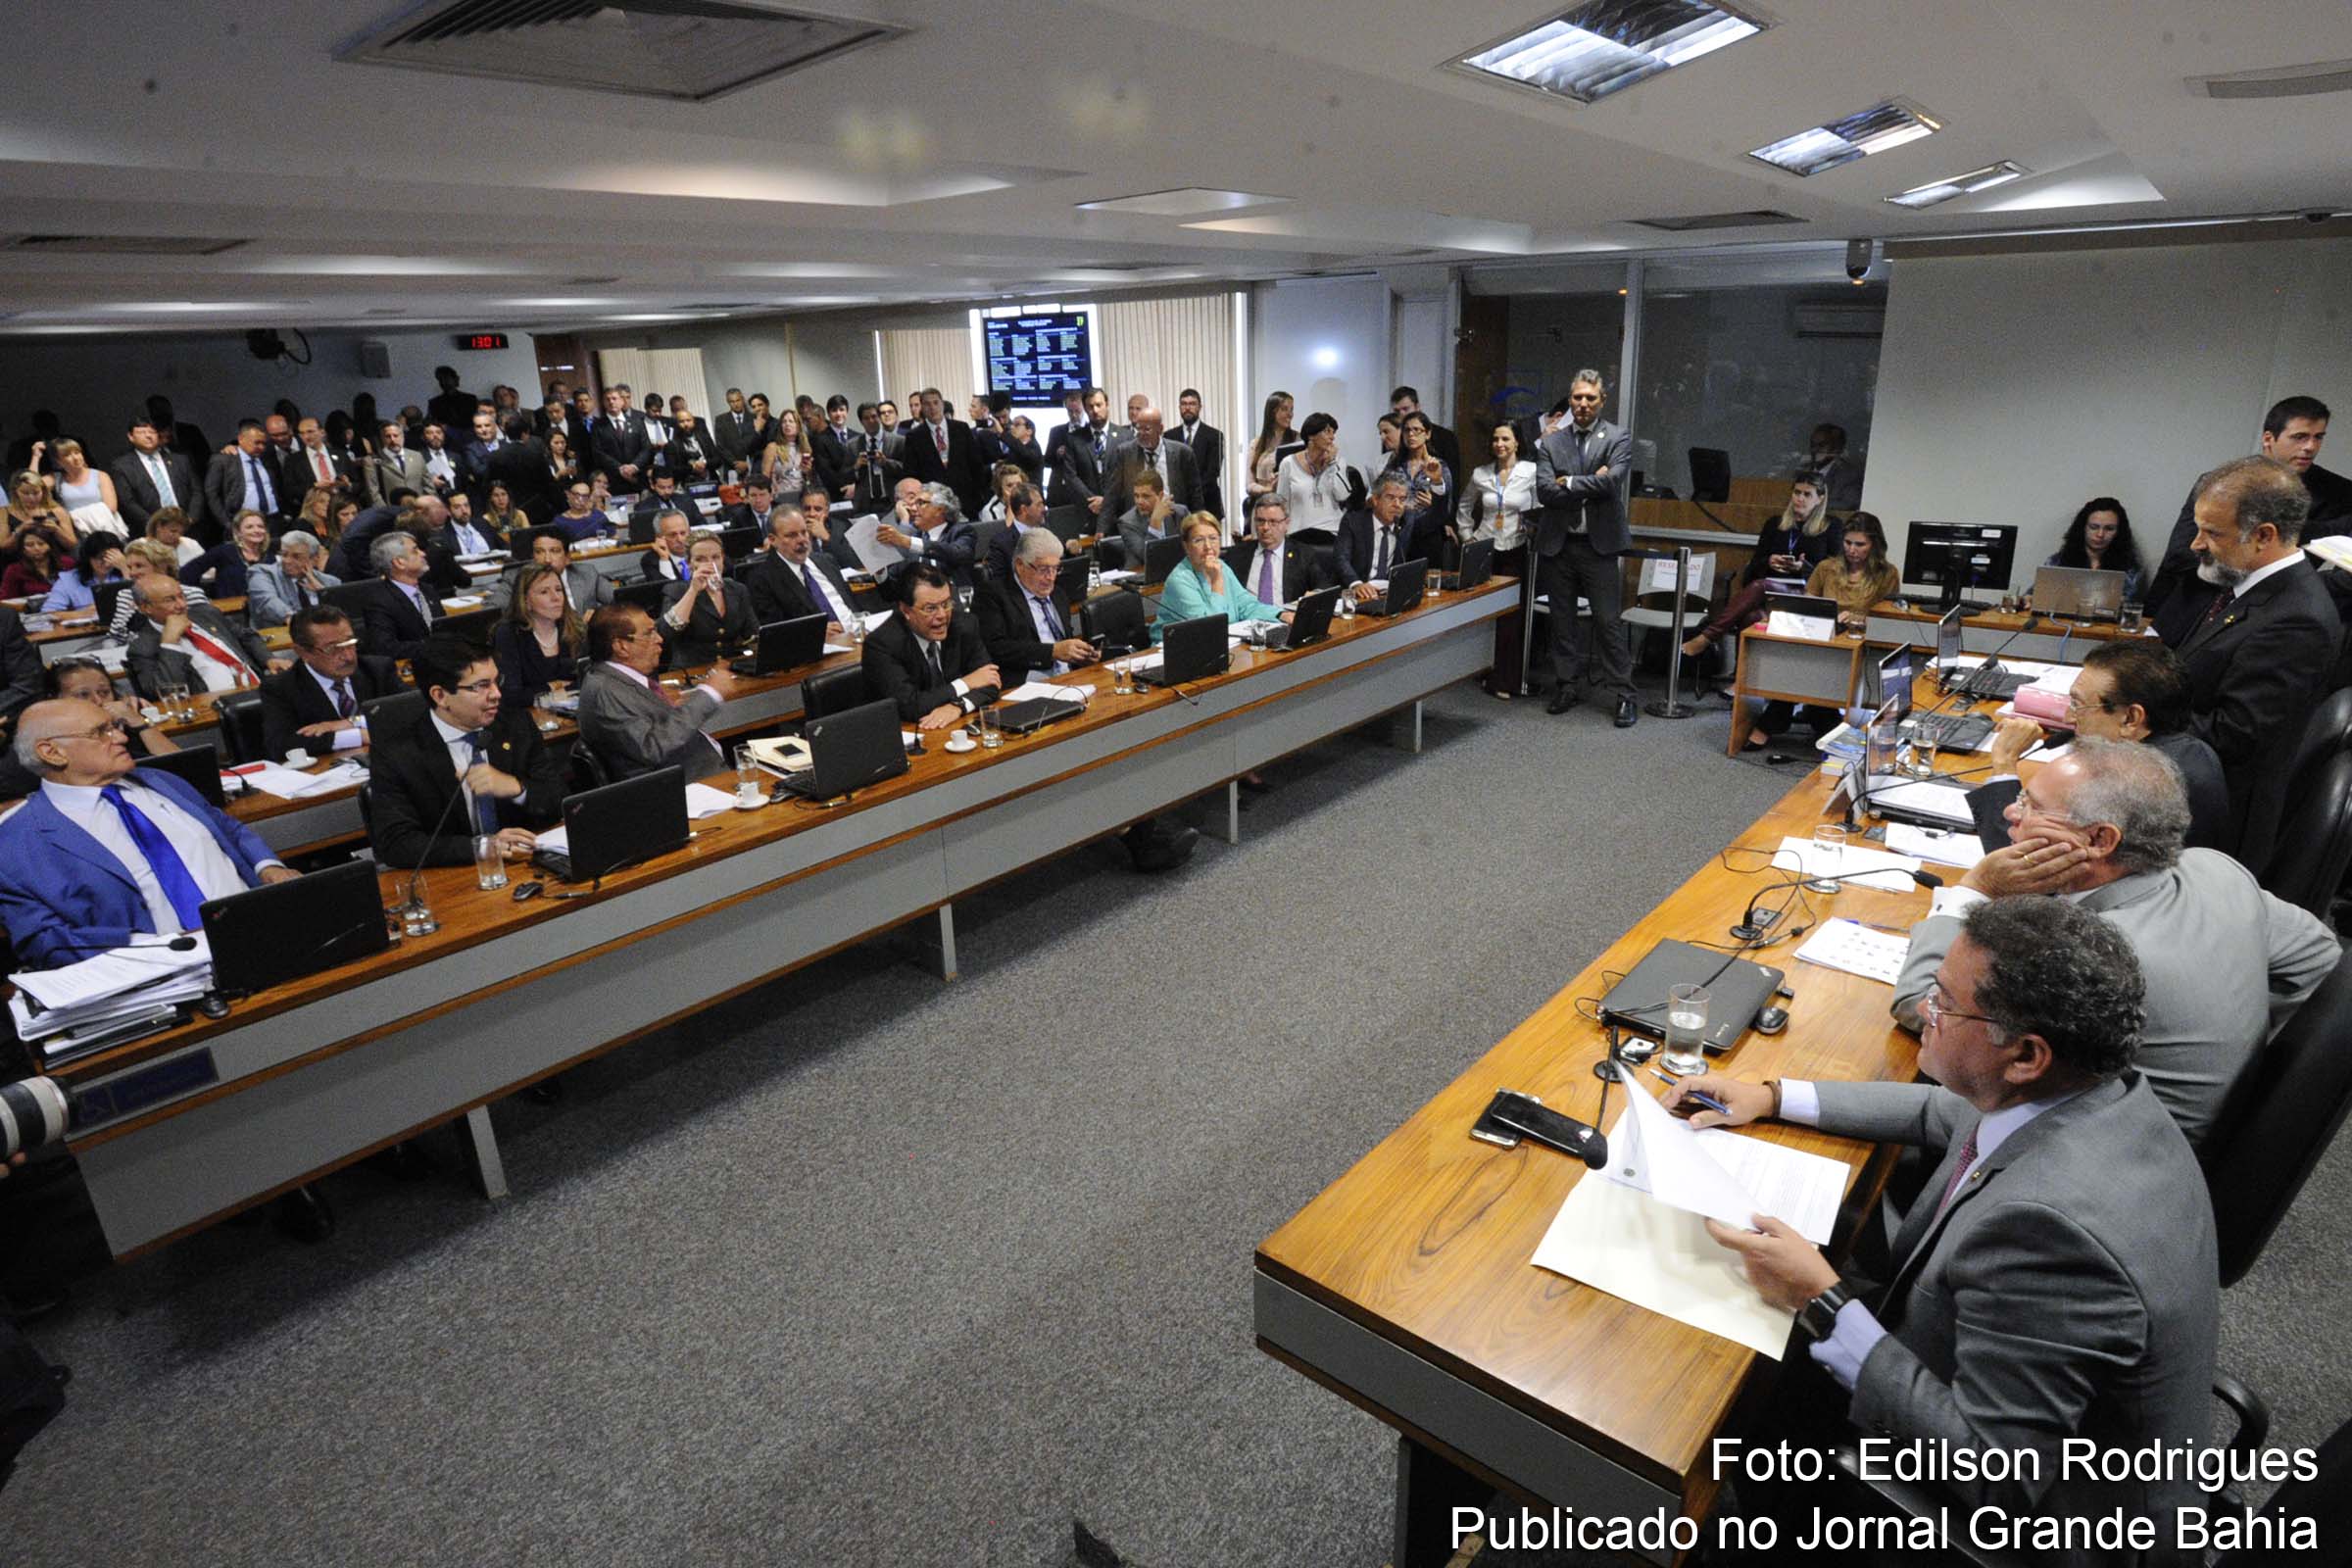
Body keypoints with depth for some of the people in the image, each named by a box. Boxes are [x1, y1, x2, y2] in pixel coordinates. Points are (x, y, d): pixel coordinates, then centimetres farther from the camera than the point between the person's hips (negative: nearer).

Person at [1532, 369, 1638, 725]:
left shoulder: (1618, 438, 1)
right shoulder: (1550, 443, 7)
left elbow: (1611, 482, -16)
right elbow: (1544, 491, -7)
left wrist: (1568, 484, -9)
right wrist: (1590, 483, -12)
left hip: (1598, 544, -3)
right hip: (1558, 545, 3)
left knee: (1607, 622, -3)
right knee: (1561, 621, 10)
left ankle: (1623, 694, 5)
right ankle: (1568, 686, 21)